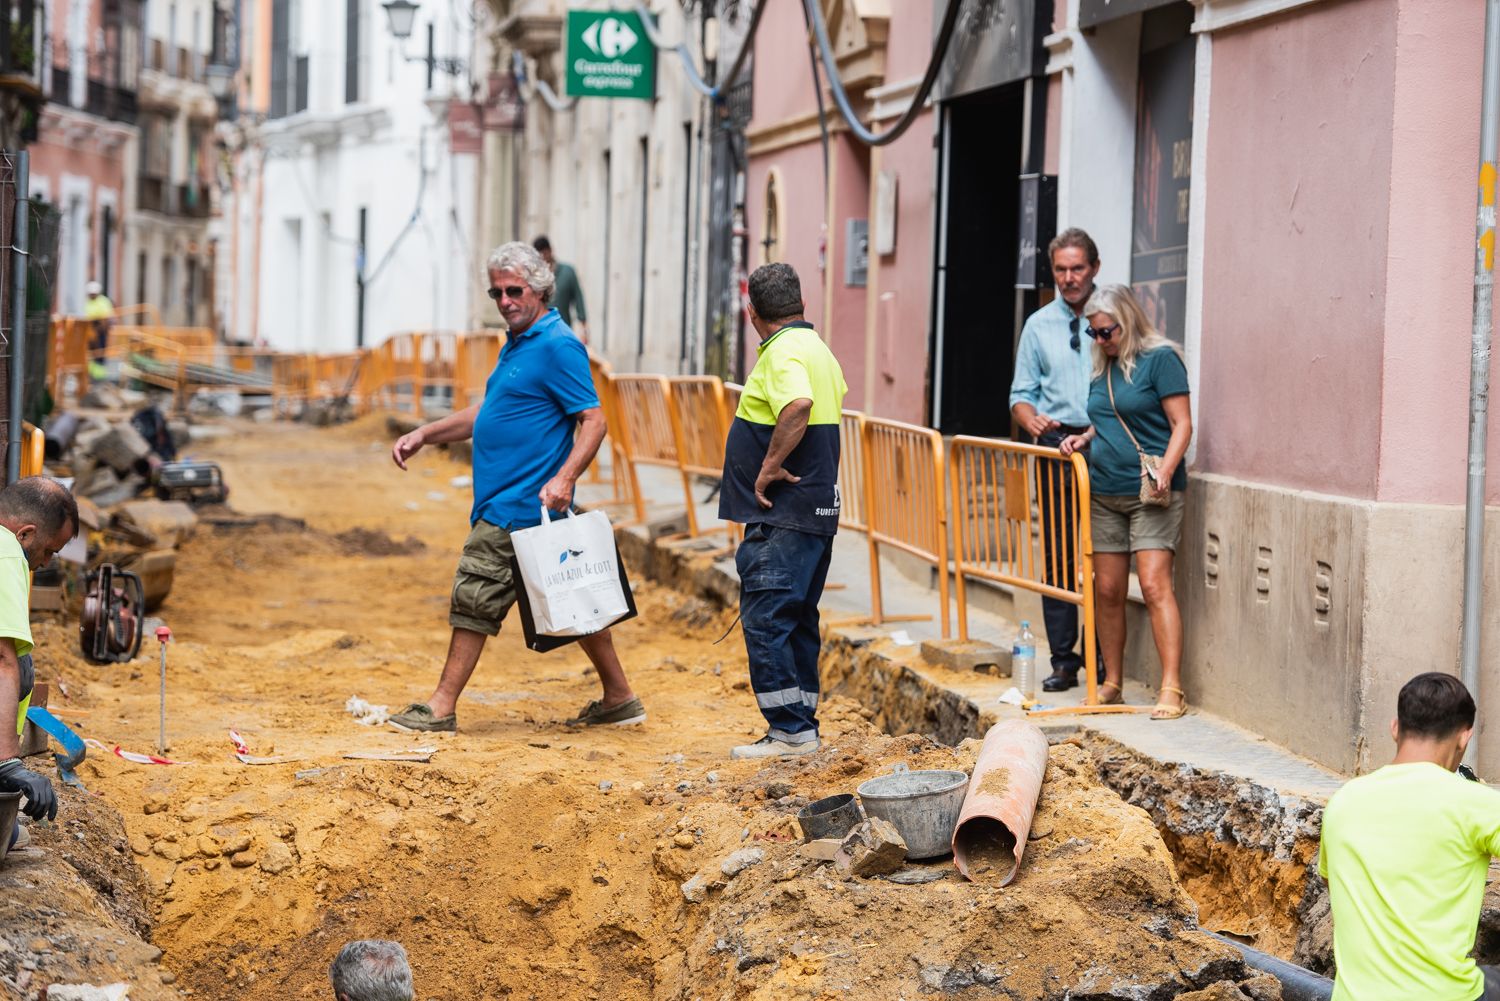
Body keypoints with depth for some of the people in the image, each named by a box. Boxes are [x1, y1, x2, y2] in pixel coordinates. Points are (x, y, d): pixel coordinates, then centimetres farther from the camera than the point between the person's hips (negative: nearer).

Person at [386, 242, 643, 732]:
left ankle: (441, 707, 0)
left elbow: (594, 420, -18)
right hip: (505, 500, 10)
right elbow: (488, 413, 27)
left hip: (518, 506, -10)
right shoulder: (517, 343, 17)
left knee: (475, 597, -5)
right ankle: (619, 698, 18)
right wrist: (424, 435, 19)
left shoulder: (558, 347, -13)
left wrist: (564, 478, -30)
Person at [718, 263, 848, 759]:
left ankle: (789, 730, -10)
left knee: (765, 617, -8)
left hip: (783, 514, -10)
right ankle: (804, 725, 19)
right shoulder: (818, 349, 16)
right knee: (797, 619, 15)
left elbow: (799, 405, -33)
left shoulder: (782, 352, -14)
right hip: (814, 508, 10)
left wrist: (770, 466, -23)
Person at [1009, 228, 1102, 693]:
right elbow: (1021, 394, 14)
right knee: (1057, 558, 0)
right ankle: (1063, 660, 4)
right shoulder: (1039, 325, 13)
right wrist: (1033, 420, -8)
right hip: (1057, 447, 2)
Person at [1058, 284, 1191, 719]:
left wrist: (1166, 470, -23)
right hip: (1105, 494, 7)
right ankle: (1111, 684, 17)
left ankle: (1172, 690, -16)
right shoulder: (1103, 368, 15)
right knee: (1107, 590, 7)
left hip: (1150, 493, -7)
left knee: (1154, 585, -14)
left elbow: (1182, 424, -10)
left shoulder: (1160, 359, -6)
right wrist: (1083, 439, 8)